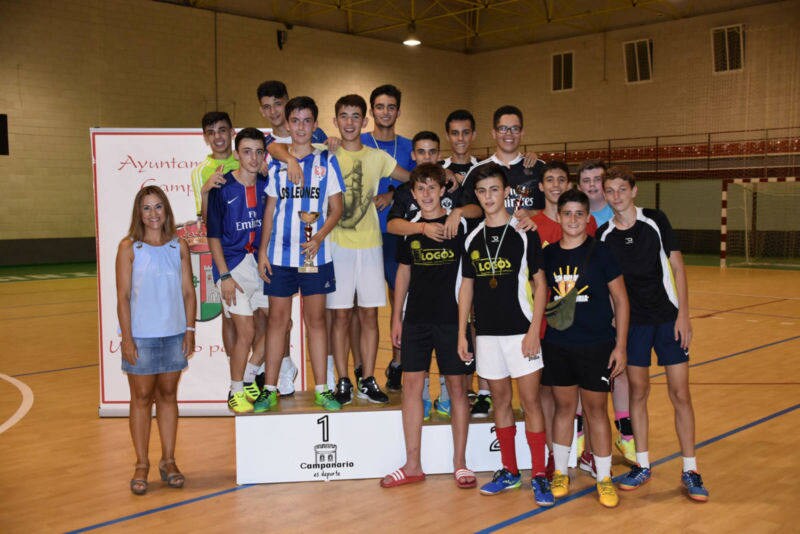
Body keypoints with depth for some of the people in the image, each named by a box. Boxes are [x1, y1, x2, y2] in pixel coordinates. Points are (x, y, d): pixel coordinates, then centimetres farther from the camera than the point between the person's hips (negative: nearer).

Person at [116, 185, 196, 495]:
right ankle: (141, 465, 16)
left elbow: (188, 292, 6)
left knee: (168, 395, 12)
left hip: (174, 335, 3)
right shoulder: (129, 248, -4)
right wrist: (126, 338, -10)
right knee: (142, 398, 6)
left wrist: (190, 330, 0)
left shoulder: (179, 246, 4)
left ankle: (168, 461, 22)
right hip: (141, 337, -3)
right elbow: (123, 296, -6)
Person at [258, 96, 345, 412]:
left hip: (316, 253, -1)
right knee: (277, 318, 4)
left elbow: (336, 209, 3)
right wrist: (262, 250, 4)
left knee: (316, 318, 5)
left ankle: (321, 389, 12)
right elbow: (270, 209, 10)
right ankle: (270, 389, 13)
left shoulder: (326, 161, 4)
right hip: (280, 253, 1)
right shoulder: (276, 162, 8)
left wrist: (319, 237, -13)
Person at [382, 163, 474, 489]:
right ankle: (412, 465, 14)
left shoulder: (459, 223, -3)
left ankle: (460, 463, 15)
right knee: (411, 385, 4)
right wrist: (396, 317, 11)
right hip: (416, 318, 4)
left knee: (456, 386, 3)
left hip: (451, 317, -3)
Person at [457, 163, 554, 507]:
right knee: (500, 401, 11)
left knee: (530, 400, -2)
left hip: (520, 331, -4)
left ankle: (539, 475, 7)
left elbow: (539, 284, -4)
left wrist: (534, 331, -12)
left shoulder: (524, 233, -4)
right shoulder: (472, 238, 8)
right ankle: (509, 471, 23)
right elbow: (466, 287, 11)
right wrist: (462, 334, 7)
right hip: (486, 333, 4)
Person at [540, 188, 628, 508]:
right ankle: (560, 473, 25)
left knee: (596, 410, 6)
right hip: (557, 345, 3)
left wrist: (620, 346, -7)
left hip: (597, 346, -3)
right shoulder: (548, 254, 3)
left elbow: (621, 301, -3)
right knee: (564, 407, 12)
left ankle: (604, 478, 19)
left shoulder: (600, 253, -6)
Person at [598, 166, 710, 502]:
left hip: (668, 318, -1)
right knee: (637, 392, 7)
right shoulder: (604, 235, -1)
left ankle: (690, 470, 12)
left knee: (680, 394, 0)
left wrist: (683, 314, -7)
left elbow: (677, 266, -2)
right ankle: (642, 466, 20)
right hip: (632, 322, 1)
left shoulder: (655, 221, -4)